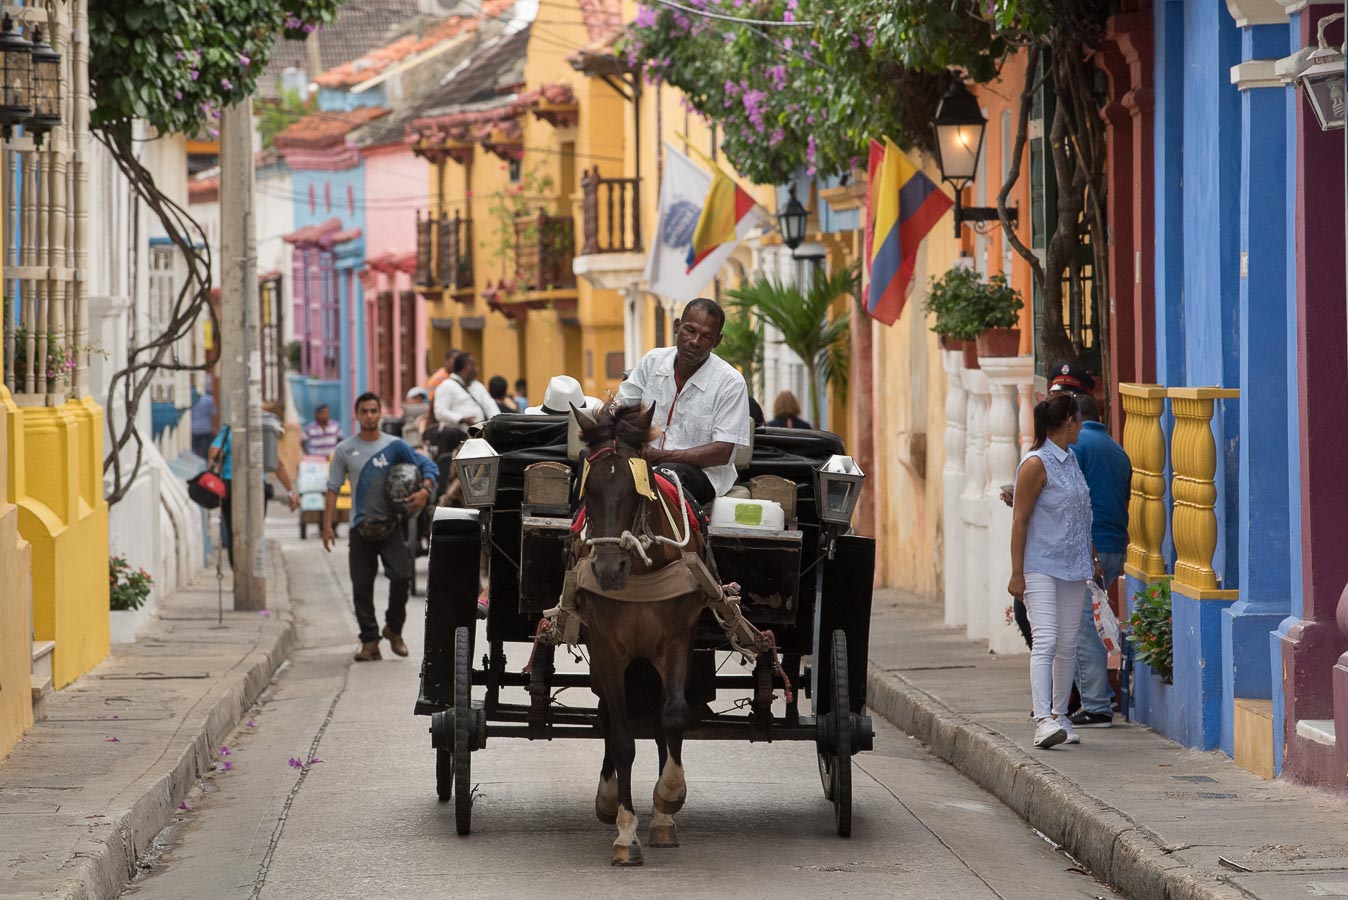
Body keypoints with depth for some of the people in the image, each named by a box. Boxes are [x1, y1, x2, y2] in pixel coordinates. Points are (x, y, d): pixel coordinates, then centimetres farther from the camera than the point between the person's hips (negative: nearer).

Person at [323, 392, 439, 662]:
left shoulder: (395, 445, 3)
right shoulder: (345, 450, 5)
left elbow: (429, 467, 3)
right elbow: (333, 489, 5)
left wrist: (425, 491, -17)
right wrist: (327, 525, -3)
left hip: (390, 525, -1)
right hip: (361, 526, 1)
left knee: (401, 576, -12)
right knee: (362, 586, 2)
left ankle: (394, 629, 9)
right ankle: (369, 641, 9)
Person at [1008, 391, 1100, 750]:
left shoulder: (1070, 460, 15)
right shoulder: (1036, 464, -11)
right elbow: (1020, 521, -12)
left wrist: (1091, 555, 26)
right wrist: (1016, 573, -15)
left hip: (1072, 567, 8)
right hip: (1041, 567, -8)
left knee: (1068, 644, 9)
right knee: (1046, 641, -16)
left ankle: (1059, 715, 19)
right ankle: (1043, 720, -23)